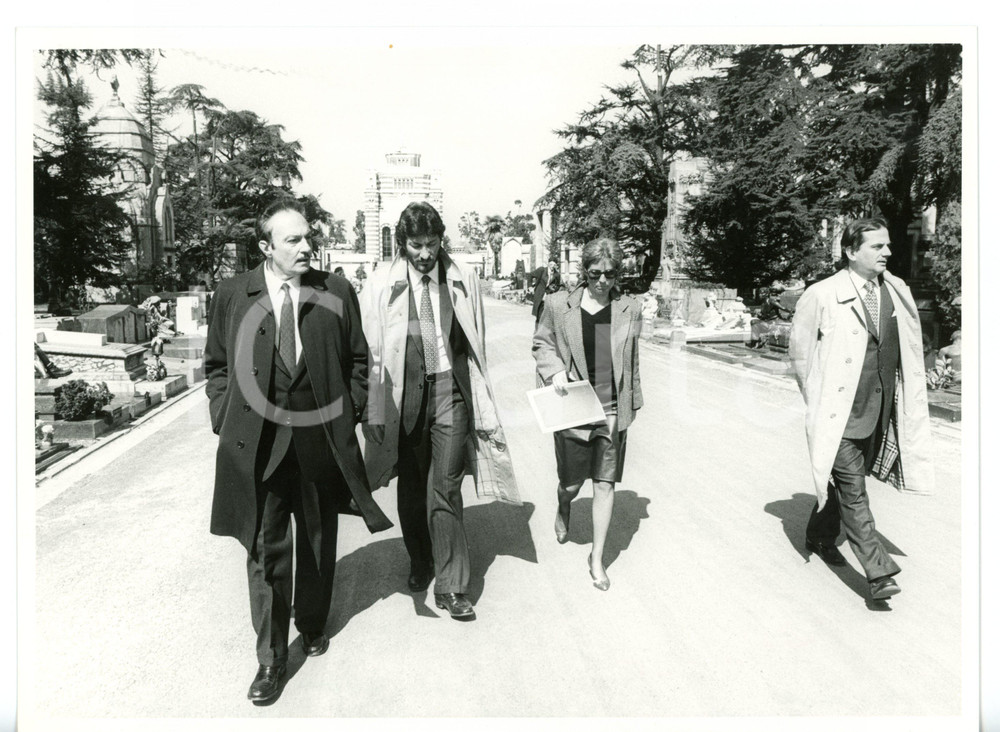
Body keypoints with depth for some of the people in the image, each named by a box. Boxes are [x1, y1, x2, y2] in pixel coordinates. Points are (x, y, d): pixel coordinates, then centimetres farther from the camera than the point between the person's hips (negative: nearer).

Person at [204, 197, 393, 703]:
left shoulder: (336, 292, 1)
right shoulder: (232, 296, 0)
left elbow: (358, 359, 8)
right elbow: (216, 365, 9)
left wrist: (348, 413, 2)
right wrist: (225, 421, 1)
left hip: (322, 438, 2)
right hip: (256, 444, -1)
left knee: (319, 543, 16)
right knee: (266, 549, 3)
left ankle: (312, 624, 41)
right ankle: (271, 657, 18)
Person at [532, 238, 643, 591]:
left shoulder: (630, 309, 2)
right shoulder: (559, 305, -3)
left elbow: (632, 362, 11)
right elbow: (540, 344, 8)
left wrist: (631, 403, 14)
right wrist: (554, 371, -11)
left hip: (613, 411, 1)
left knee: (605, 484, 5)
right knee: (572, 483, 10)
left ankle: (597, 557, 22)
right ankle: (563, 510, 49)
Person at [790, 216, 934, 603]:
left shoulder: (899, 292, 4)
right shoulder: (821, 296, -12)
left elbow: (910, 350, 14)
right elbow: (799, 349, -4)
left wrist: (901, 400, 9)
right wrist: (817, 399, -3)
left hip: (878, 413, 6)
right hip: (840, 413, -6)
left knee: (843, 480, 19)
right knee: (853, 491, -4)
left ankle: (821, 535, 40)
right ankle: (878, 571, 2)